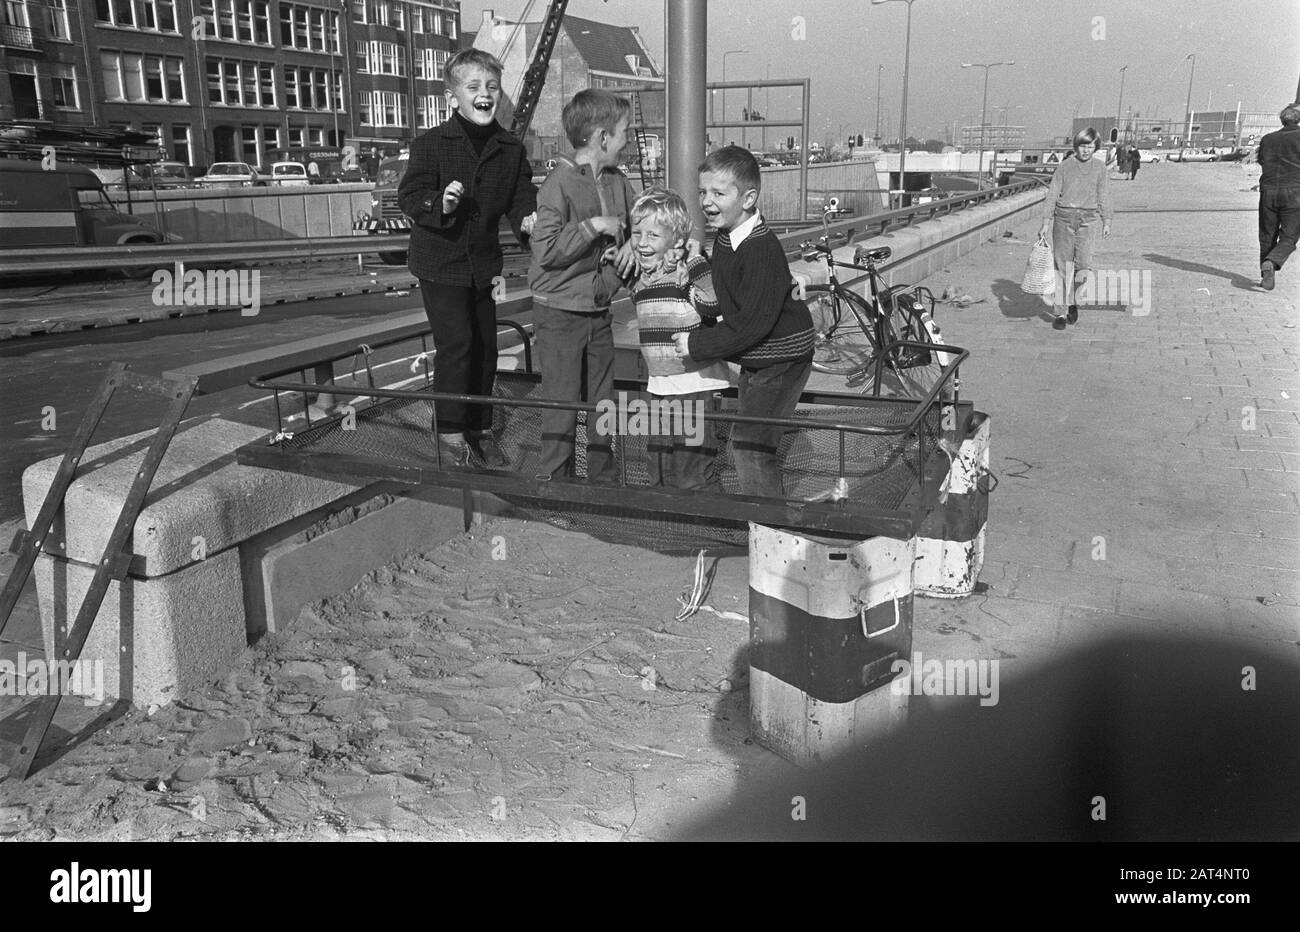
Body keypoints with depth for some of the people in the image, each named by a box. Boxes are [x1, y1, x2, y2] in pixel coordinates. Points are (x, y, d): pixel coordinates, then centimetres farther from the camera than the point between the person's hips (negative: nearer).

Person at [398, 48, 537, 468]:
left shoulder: (511, 149, 2)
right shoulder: (430, 144, -8)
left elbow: (521, 196, 5)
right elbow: (409, 194, -9)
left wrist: (527, 218, -18)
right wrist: (438, 204, -29)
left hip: (484, 263, 5)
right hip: (440, 262, -5)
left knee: (486, 347, 11)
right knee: (456, 343, -10)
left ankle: (480, 428, 26)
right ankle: (450, 432, 6)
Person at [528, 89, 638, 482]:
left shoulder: (618, 181, 6)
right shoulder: (559, 183, -16)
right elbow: (546, 251, -23)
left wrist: (632, 245, -2)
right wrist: (593, 226, -22)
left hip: (599, 311, 7)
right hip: (560, 313, -7)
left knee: (602, 404, 14)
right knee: (562, 405, 0)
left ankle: (605, 480, 27)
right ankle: (554, 484, 13)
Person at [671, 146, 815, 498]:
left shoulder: (762, 249, -26)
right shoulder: (724, 237, 3)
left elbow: (752, 324, -30)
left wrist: (697, 344, -25)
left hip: (782, 359, -10)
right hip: (754, 358, 10)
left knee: (749, 445, -12)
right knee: (749, 444, 17)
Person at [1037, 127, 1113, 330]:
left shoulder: (1099, 167, 6)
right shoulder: (1065, 166, -1)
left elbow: (1103, 195, 14)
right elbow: (1052, 194, -1)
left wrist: (1106, 221, 14)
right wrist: (1046, 222, -6)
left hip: (1087, 220, 1)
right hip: (1063, 218, -1)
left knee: (1084, 264, -8)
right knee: (1062, 265, 0)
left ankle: (1074, 302, 17)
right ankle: (1060, 312, 6)